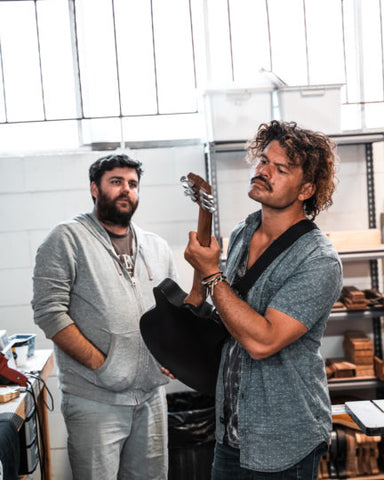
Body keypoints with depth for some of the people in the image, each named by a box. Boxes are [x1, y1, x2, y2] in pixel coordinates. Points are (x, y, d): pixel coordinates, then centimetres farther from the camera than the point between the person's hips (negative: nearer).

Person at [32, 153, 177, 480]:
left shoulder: (157, 247, 14)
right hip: (95, 401, -5)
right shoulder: (68, 239, -4)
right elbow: (49, 311, -12)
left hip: (152, 395, 5)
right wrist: (98, 362, -15)